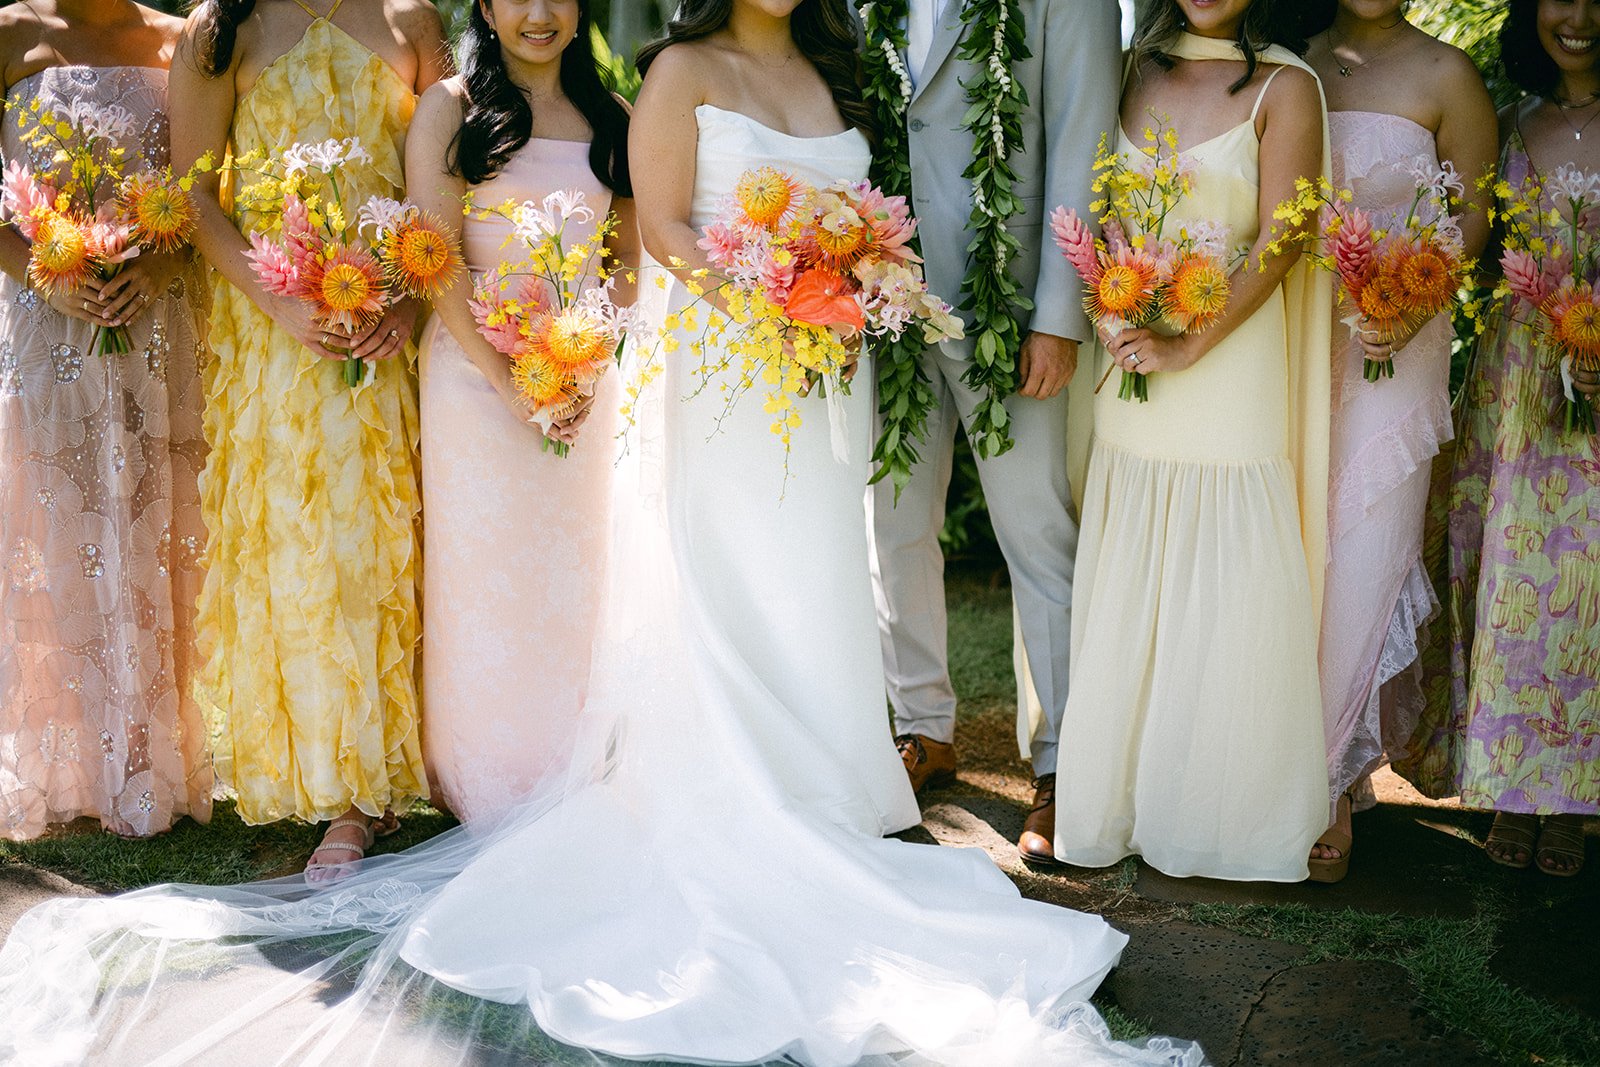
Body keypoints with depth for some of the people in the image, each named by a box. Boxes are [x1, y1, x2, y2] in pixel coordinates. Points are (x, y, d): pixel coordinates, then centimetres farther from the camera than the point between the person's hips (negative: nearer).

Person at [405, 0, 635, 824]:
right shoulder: (450, 108, 1)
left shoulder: (608, 122, 12)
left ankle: (569, 783, 20)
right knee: (484, 577, -1)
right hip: (476, 370, -4)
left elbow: (630, 258, 11)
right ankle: (488, 793, 8)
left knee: (574, 576, 8)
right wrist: (505, 380, -14)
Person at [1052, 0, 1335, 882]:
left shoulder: (1284, 87, -3)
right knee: (1125, 586, 9)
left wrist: (1186, 348, -15)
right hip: (1132, 359, 4)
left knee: (1224, 593, 0)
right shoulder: (1138, 72, 12)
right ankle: (1123, 794, 22)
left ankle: (1219, 804, 16)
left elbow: (1279, 243, -9)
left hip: (1233, 365, -4)